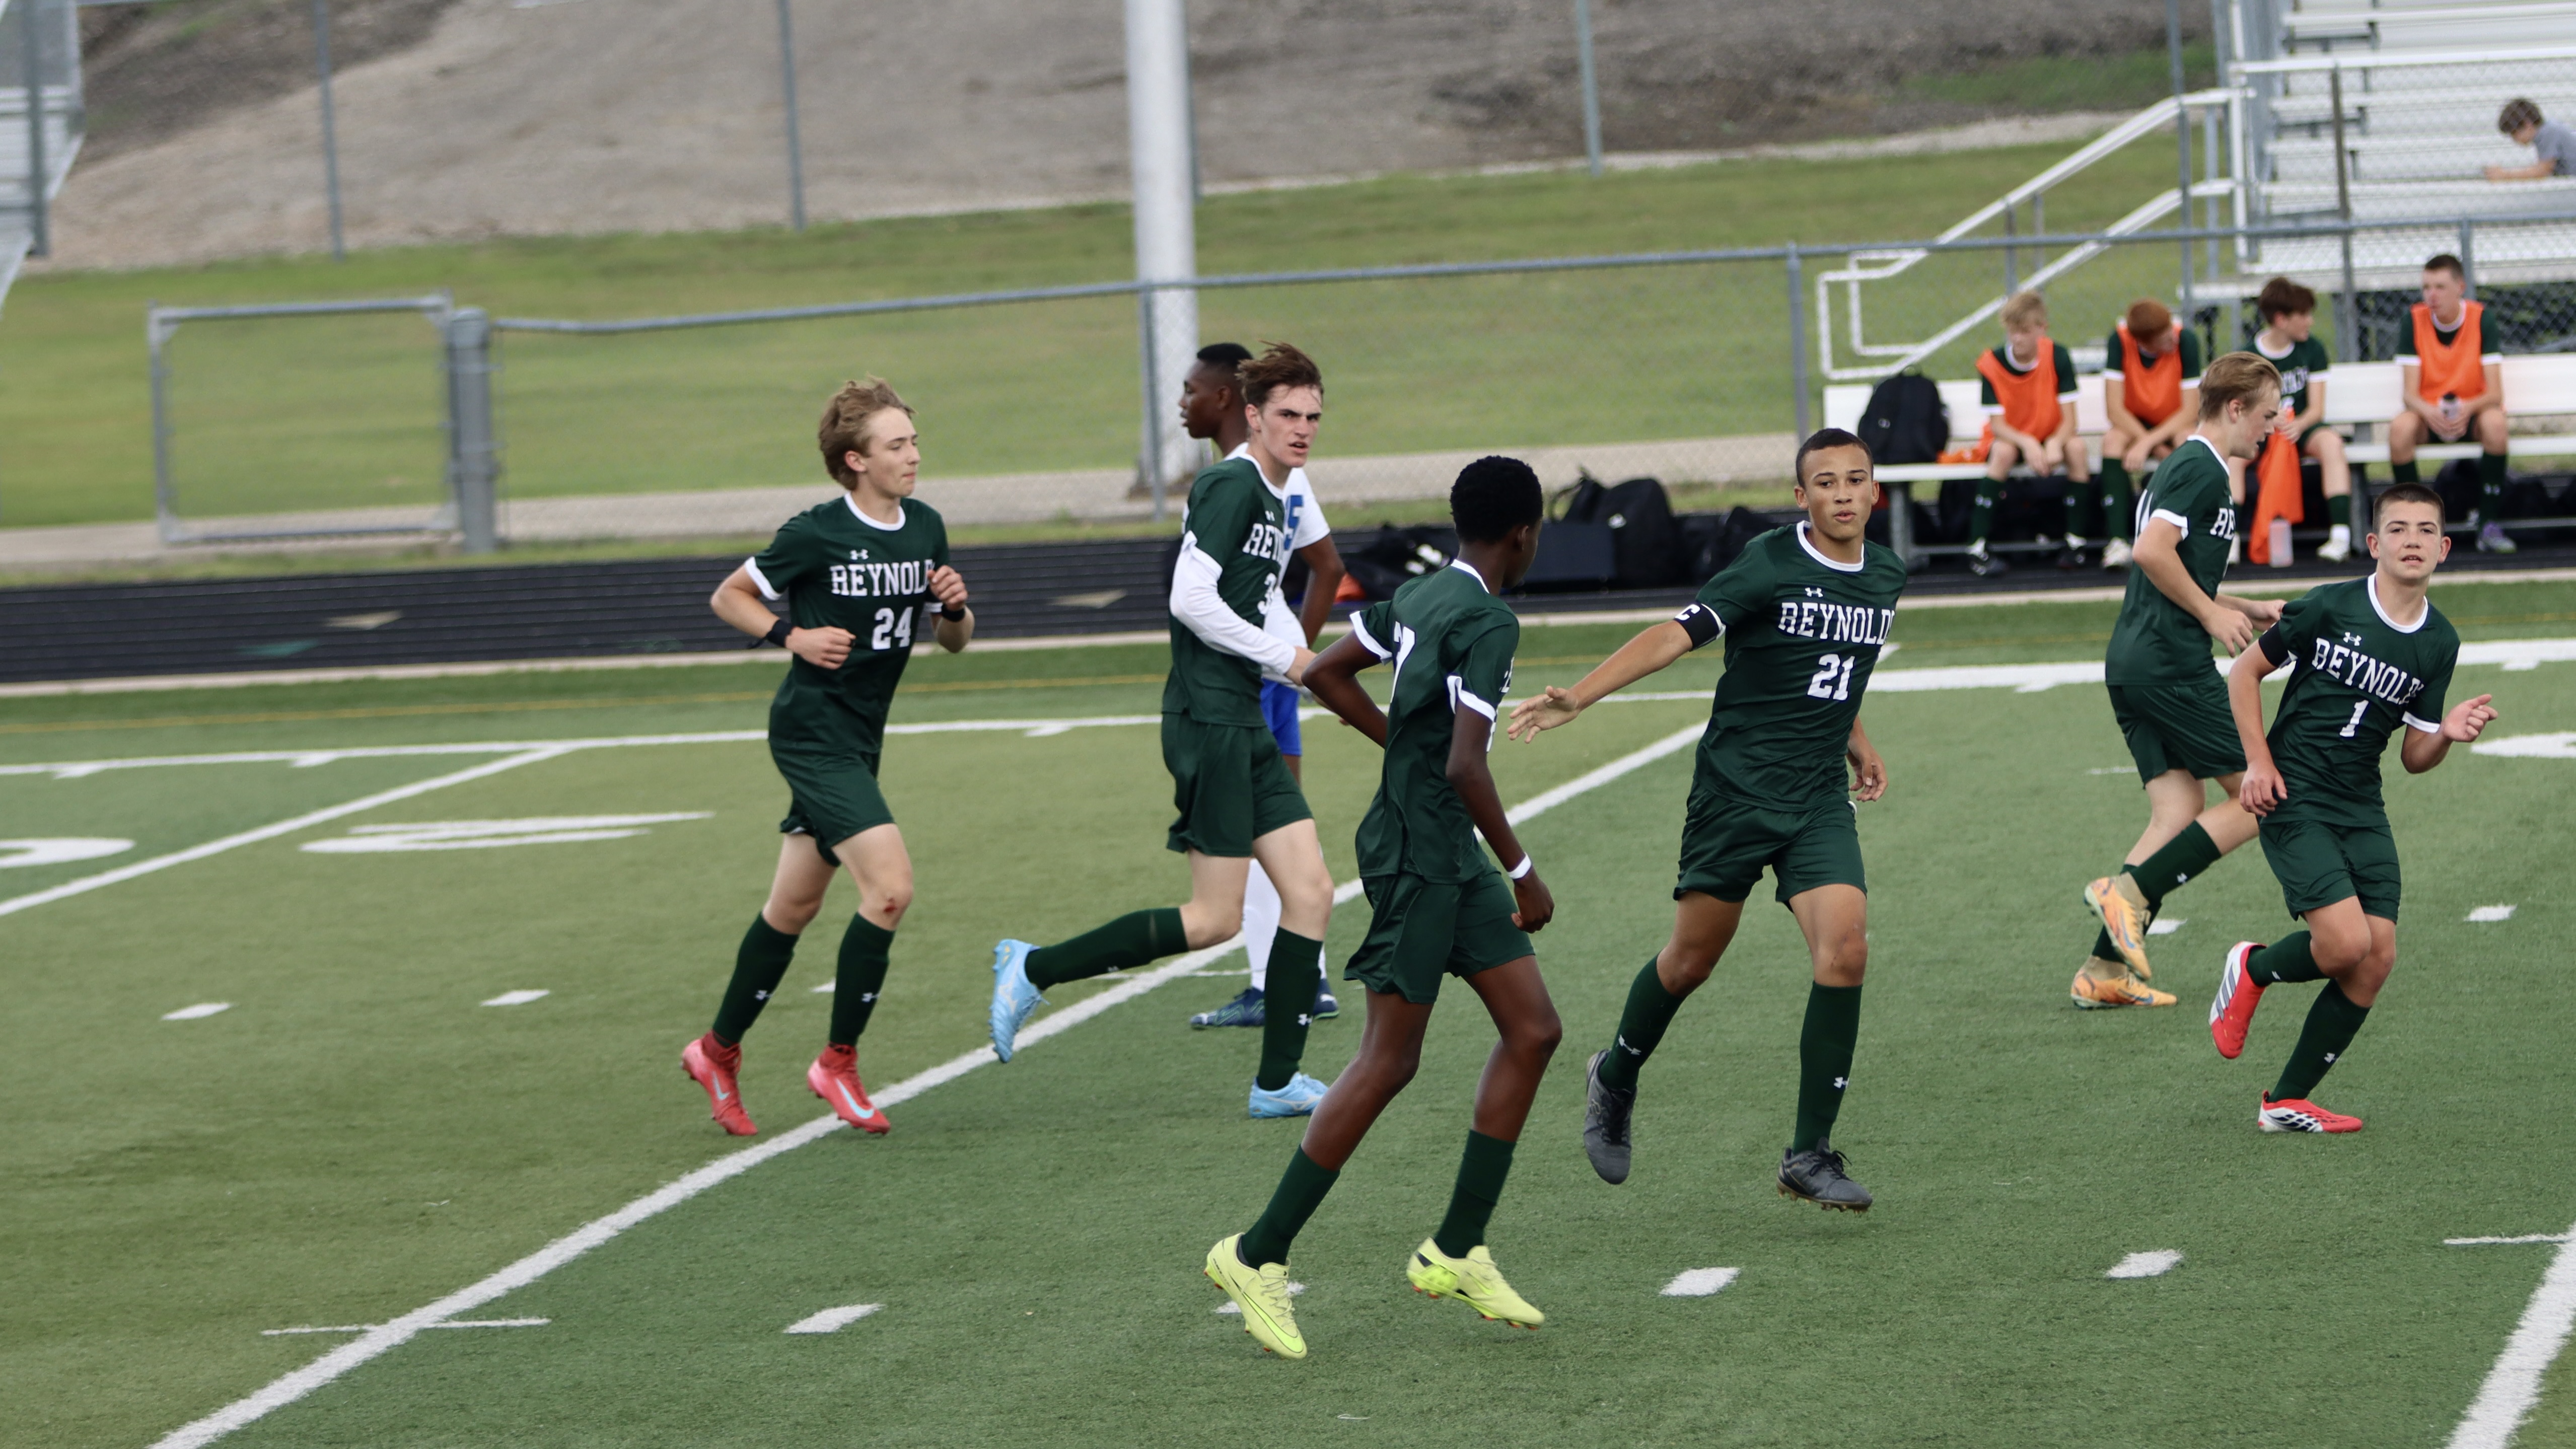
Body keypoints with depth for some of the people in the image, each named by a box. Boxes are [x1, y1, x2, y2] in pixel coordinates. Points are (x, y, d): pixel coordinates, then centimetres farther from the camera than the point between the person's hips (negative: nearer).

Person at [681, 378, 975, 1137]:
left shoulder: (925, 528, 6)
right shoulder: (816, 534, -14)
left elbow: (955, 642, 14)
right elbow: (728, 598, -2)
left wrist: (955, 606, -7)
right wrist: (795, 637, -15)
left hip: (858, 739, 8)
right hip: (812, 729, -8)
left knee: (793, 906, 16)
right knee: (890, 886, -19)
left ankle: (719, 1052, 31)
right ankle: (838, 1061, -7)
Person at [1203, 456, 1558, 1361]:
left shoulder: (1419, 597, 10)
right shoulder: (1487, 621, -18)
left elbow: (1326, 672, 21)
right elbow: (1466, 767, -25)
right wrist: (1522, 873, -16)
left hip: (1447, 856, 10)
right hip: (1418, 853, -10)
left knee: (1532, 1030, 8)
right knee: (1389, 1059, -6)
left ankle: (1455, 1252, 10)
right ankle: (1257, 1257, -1)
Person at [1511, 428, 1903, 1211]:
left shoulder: (1884, 575, 7)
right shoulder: (1769, 566, -13)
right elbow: (1676, 635, -21)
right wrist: (1577, 698, -30)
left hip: (1819, 800, 4)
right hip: (1735, 787, -4)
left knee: (1845, 950, -14)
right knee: (1691, 960, 7)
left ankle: (1810, 1154, -7)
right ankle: (1615, 1080, 38)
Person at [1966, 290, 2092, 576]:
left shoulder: (2057, 358, -13)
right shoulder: (1991, 365, -14)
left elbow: (2069, 420, -15)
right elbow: (1997, 424, -17)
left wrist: (2054, 445, -37)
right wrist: (2027, 444, -37)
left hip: (2050, 440, 1)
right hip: (2009, 438, -1)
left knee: (2075, 447, -30)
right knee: (2004, 452, -35)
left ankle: (2076, 542, -22)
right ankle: (1977, 549, -34)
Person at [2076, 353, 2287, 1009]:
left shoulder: (2185, 466, 23)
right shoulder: (2202, 470, -9)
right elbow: (2153, 551, -22)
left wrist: (2251, 610, 24)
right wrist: (2214, 615, -13)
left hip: (2132, 664, 10)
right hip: (2172, 665, -10)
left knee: (2179, 812, 6)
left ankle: (2104, 969, 0)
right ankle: (2131, 892, -12)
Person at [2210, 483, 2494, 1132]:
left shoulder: (2439, 644, 5)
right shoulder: (2329, 607, -9)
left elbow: (2414, 756, 11)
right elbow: (2245, 671, 1)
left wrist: (2447, 734, -12)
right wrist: (2258, 762, -7)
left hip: (2362, 810, 6)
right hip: (2295, 800, -5)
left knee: (2378, 958, -5)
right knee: (2346, 943, -20)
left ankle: (2288, 1101, 8)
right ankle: (2253, 970, 14)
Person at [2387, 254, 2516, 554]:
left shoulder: (2481, 318, -8)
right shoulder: (2416, 320, -6)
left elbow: (2495, 393, -12)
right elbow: (2409, 394, -10)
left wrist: (2468, 409, -34)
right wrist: (2429, 412, -33)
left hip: (2472, 412, -1)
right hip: (2429, 413, 1)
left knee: (2494, 421, -35)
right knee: (2400, 426, -32)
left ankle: (2490, 525, -29)